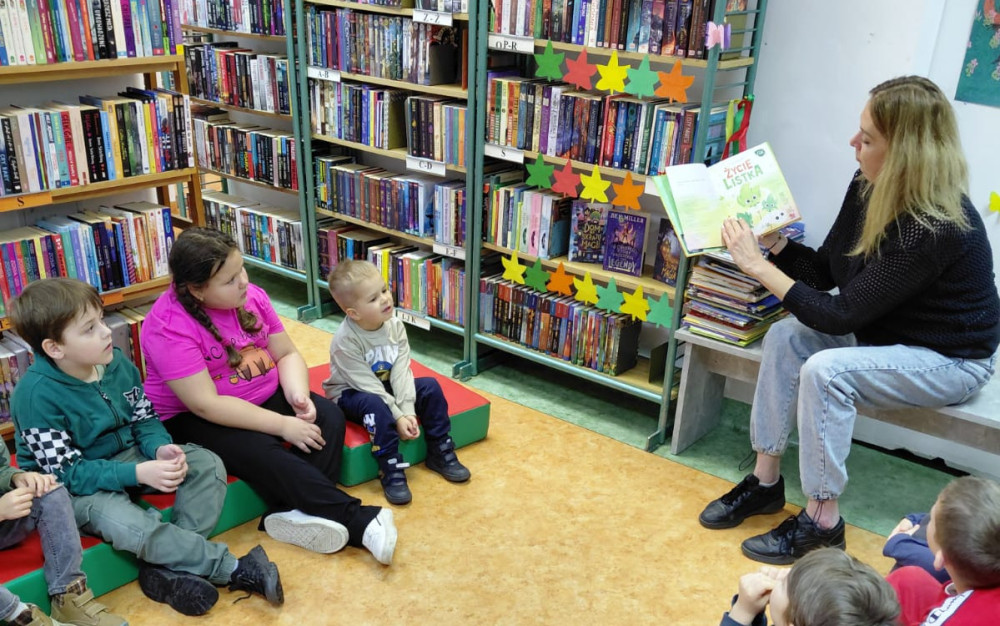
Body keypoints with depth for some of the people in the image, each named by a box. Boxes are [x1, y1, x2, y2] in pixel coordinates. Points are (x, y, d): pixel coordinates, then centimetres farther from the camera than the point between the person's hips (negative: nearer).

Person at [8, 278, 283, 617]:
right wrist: (139, 473, -33)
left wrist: (160, 448, -18)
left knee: (207, 464, -10)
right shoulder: (37, 396, -24)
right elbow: (68, 473, -24)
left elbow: (145, 419, 5)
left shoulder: (115, 361, -5)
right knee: (124, 524, -35)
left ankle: (168, 566, -21)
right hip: (73, 487, -7)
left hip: (127, 456, 7)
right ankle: (233, 569, -24)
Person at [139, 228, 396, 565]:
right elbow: (206, 404, -26)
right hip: (192, 419, -6)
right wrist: (282, 425, -26)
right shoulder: (168, 326, -22)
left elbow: (288, 354, 3)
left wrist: (298, 395, -19)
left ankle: (292, 511, -28)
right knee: (259, 452, -32)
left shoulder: (251, 296, -4)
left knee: (329, 417, -15)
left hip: (264, 396, 7)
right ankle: (358, 522, -27)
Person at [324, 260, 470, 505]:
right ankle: (391, 470, -25)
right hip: (352, 394, -6)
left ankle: (440, 452, 1)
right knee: (376, 404, -36)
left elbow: (401, 372, -16)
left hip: (386, 387, 6)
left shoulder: (395, 326, -12)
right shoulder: (345, 341, -28)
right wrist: (397, 416, -28)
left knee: (430, 387, -12)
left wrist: (408, 411, -25)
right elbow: (368, 385, -27)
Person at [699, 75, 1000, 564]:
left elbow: (841, 316, -30)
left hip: (950, 359, -8)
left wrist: (758, 267, -27)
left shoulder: (936, 230, -33)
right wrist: (773, 242, -12)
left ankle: (822, 520, -12)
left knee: (826, 371, -29)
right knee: (785, 337, -11)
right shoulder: (867, 189, -9)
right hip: (885, 330, 8)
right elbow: (825, 271, 2)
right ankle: (765, 482, -1)